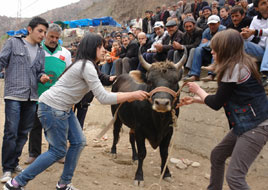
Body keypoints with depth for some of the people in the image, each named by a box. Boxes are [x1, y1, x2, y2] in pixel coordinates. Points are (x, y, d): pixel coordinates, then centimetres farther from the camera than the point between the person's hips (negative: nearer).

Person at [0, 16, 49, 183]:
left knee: (24, 133, 11)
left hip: (32, 97, 5)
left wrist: (42, 76, -2)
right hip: (13, 95, -5)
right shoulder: (13, 43, 1)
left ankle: (14, 163, 26)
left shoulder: (41, 52, 15)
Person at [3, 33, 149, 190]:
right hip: (52, 108, -10)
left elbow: (100, 92, 17)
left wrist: (126, 96, 8)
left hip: (63, 108, 10)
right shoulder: (87, 66, -19)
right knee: (58, 151, -3)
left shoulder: (85, 65, 13)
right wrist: (133, 95, -19)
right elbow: (103, 98, -23)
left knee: (78, 142, 9)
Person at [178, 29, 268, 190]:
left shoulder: (235, 68, -17)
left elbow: (216, 104, -12)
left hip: (255, 127, -10)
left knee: (234, 177, -13)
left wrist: (198, 90, 5)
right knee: (217, 155, 23)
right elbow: (220, 99, 19)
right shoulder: (240, 65, 12)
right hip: (245, 124, 10)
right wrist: (195, 100, 21)